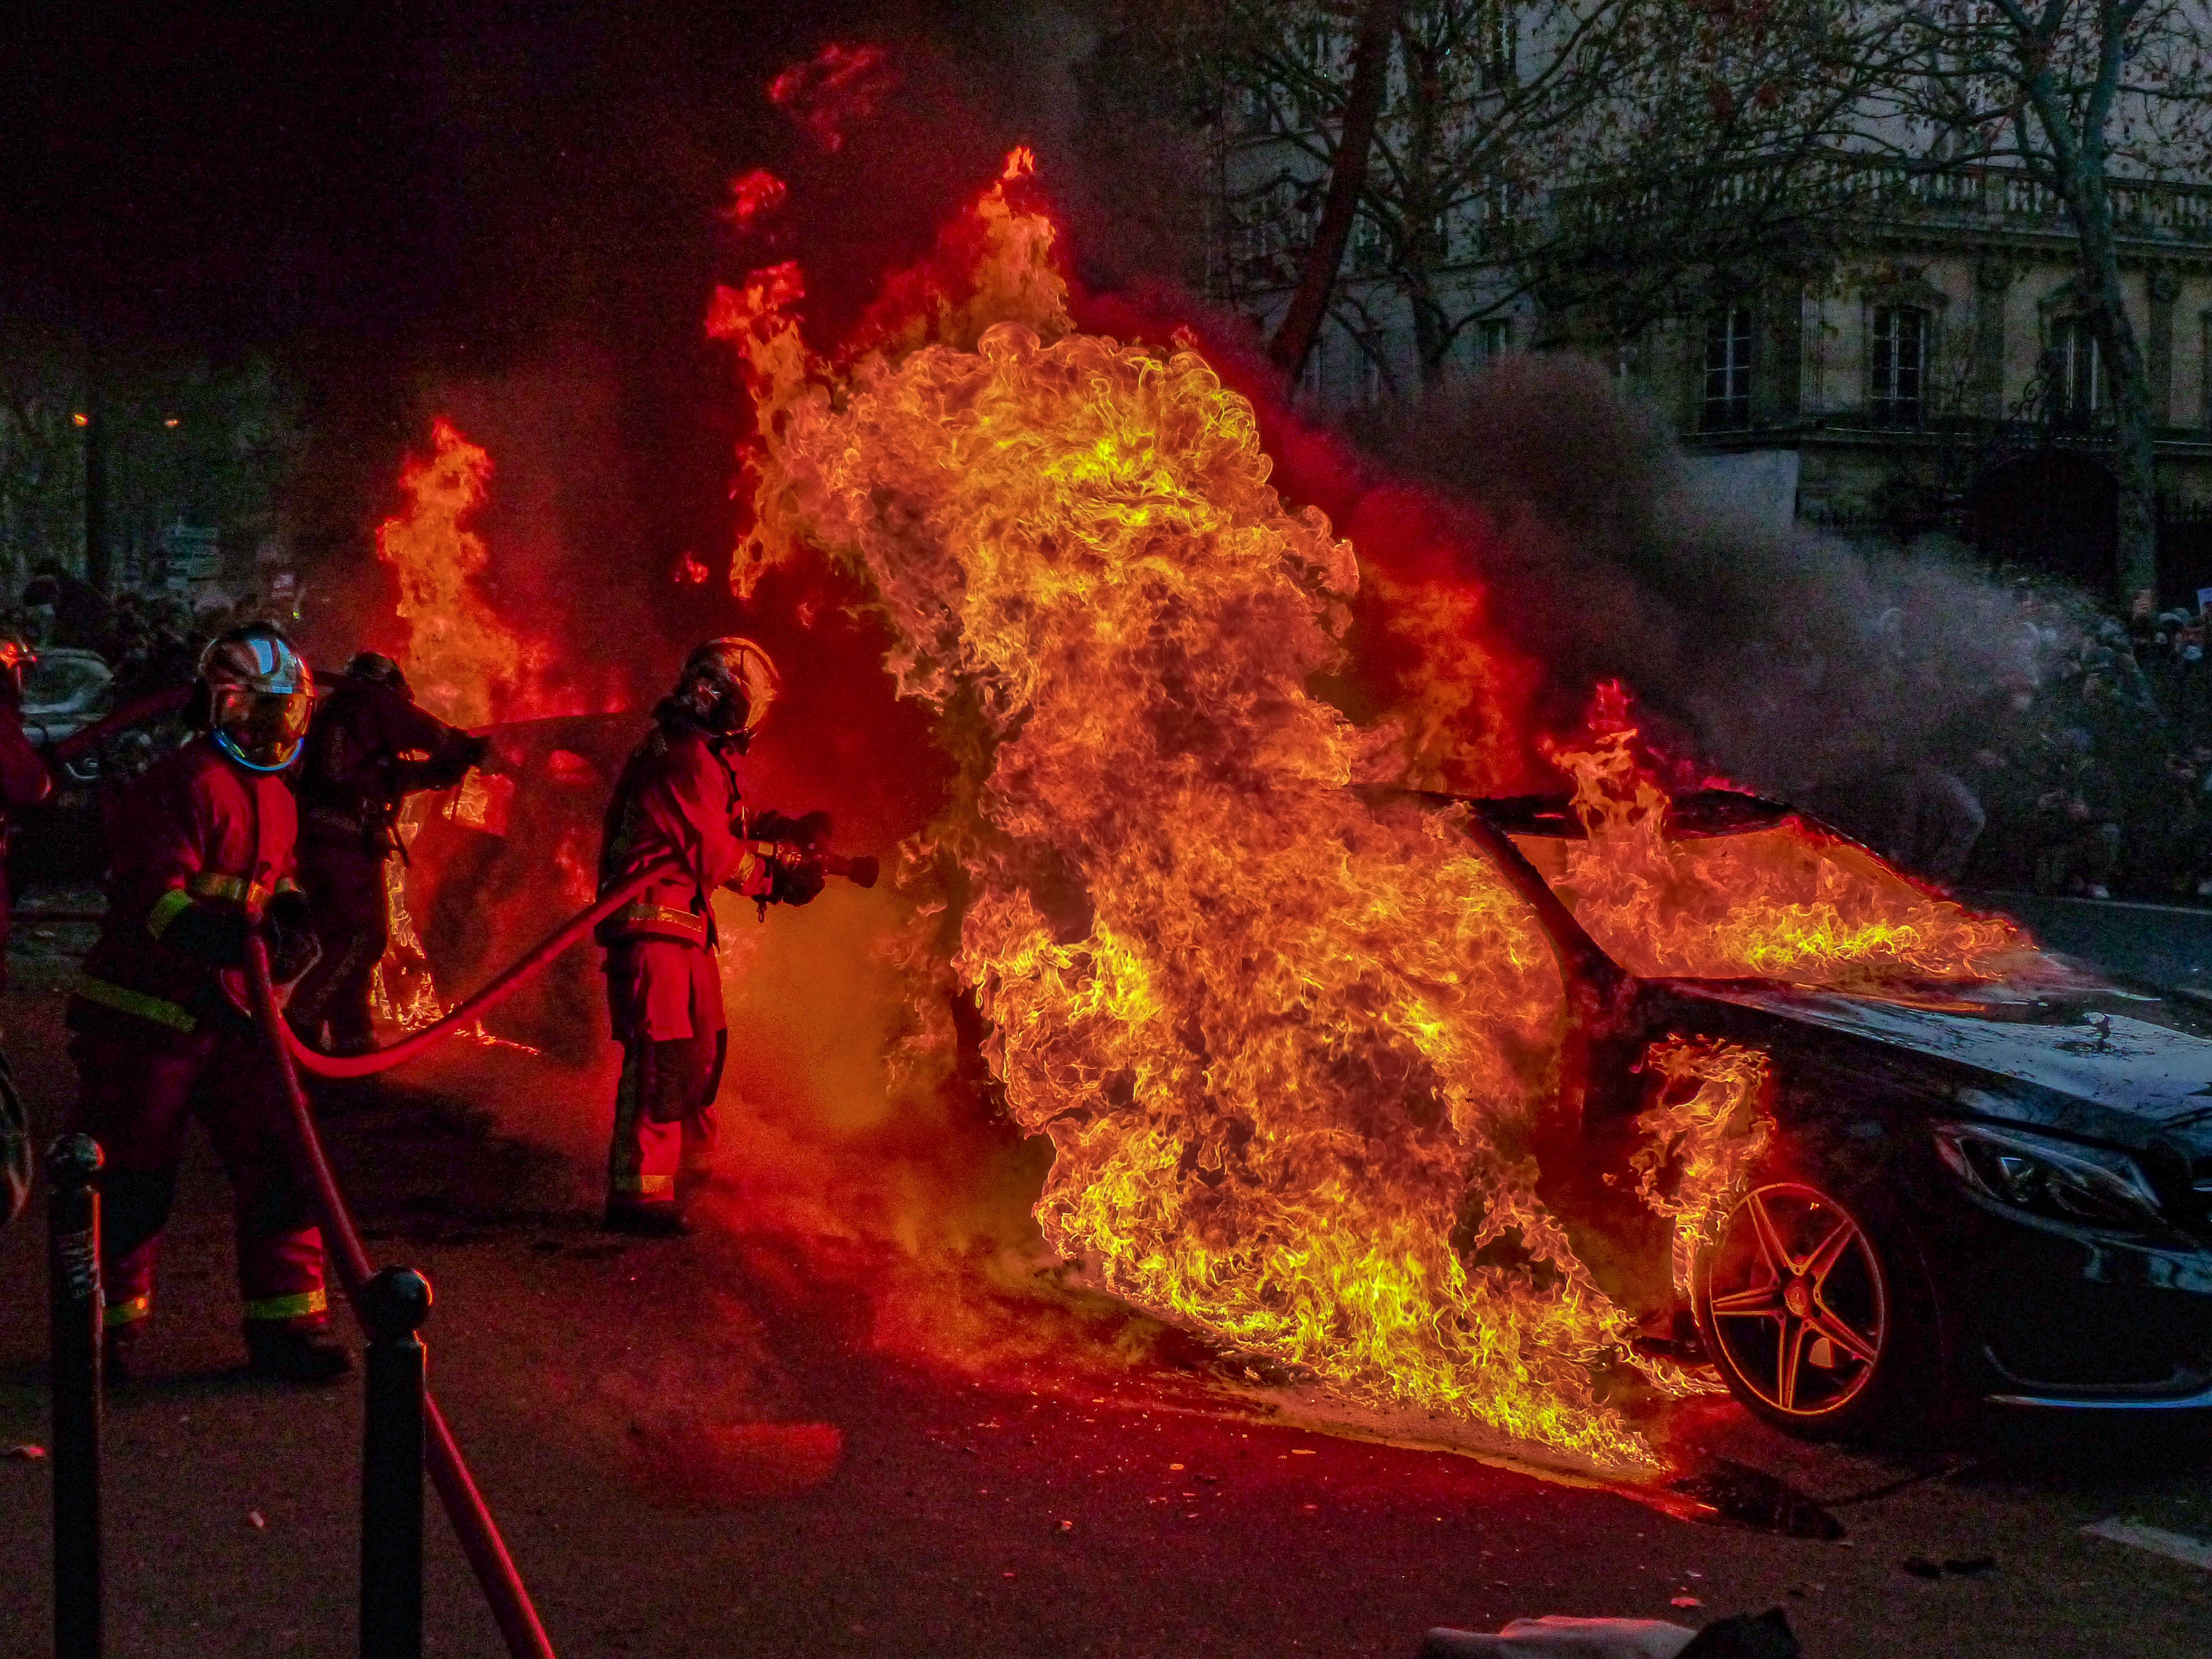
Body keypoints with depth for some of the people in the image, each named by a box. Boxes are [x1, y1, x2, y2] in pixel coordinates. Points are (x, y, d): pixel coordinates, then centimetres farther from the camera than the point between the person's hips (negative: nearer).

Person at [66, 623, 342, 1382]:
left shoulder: (275, 797, 13)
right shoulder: (185, 783, -16)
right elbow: (153, 893, -26)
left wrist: (289, 916, 8)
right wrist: (222, 937, -40)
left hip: (229, 1008, 8)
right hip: (145, 1009, -7)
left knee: (276, 1161, 1)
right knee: (132, 1177, 4)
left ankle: (283, 1324, 10)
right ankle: (109, 1327, 20)